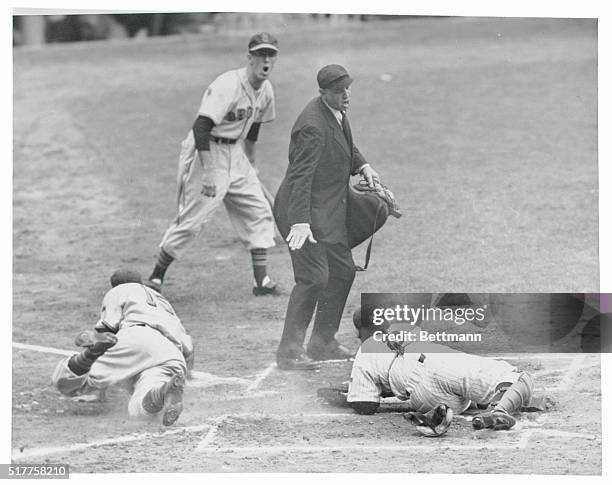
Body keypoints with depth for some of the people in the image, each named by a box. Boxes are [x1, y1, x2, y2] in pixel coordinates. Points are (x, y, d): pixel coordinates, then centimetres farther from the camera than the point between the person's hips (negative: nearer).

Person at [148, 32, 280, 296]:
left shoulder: (265, 91, 3)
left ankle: (262, 280, 5)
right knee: (192, 217, -8)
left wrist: (250, 163, 24)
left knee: (259, 211, 3)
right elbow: (201, 127, -31)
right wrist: (208, 172, -34)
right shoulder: (228, 86, -24)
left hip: (235, 153, 9)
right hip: (207, 151, -9)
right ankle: (156, 277, 5)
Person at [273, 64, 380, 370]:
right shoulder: (313, 126, -25)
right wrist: (300, 222, -37)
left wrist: (362, 166, 9)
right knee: (314, 277, -14)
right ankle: (289, 351, -8)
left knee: (342, 271, 15)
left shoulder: (337, 113, 5)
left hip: (330, 212, 10)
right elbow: (301, 176, -30)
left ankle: (323, 342, 26)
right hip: (305, 210, -10)